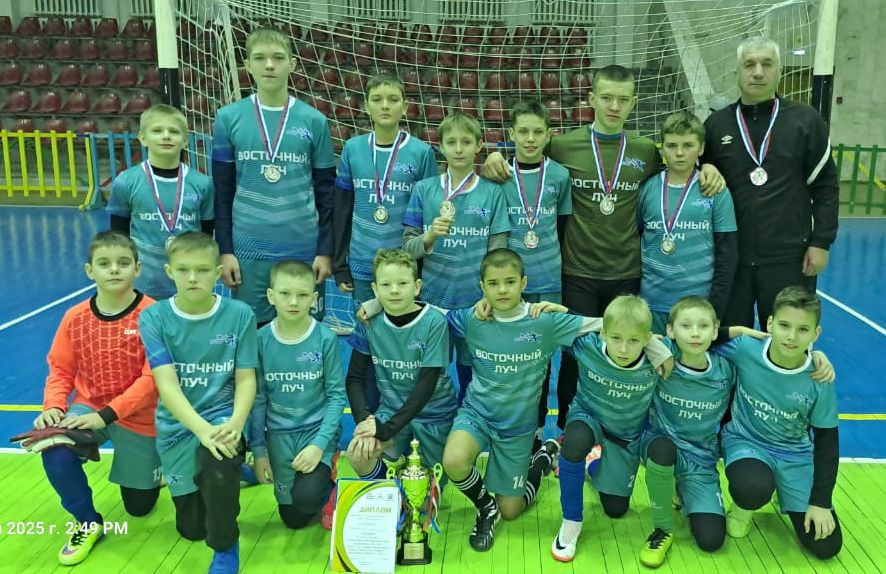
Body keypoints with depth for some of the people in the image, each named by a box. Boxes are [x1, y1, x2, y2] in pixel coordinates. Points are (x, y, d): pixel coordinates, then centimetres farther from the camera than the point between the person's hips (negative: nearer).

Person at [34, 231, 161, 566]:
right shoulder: (75, 318, -6)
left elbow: (152, 378, -22)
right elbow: (60, 371, 1)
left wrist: (107, 414, -27)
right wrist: (53, 406, -18)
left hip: (138, 418, -2)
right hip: (89, 409, 3)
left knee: (139, 507, 8)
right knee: (55, 454, -30)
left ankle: (150, 469, 44)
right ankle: (88, 523, -2)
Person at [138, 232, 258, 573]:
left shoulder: (239, 315, -9)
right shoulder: (154, 318, -9)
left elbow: (246, 379, -6)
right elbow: (166, 385, -16)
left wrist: (235, 424, -26)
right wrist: (202, 429, -31)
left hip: (222, 416, -2)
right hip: (177, 425, 2)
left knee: (219, 464, -37)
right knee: (191, 528, 9)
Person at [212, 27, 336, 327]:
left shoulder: (314, 120, 0)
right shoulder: (228, 118, 1)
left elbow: (326, 192, 4)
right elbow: (222, 192, 4)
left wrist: (325, 251, 0)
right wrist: (225, 250, 0)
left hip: (304, 250, 0)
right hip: (248, 251, 0)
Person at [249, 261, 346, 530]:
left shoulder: (325, 339, -12)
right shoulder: (261, 340, -7)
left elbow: (336, 395, -8)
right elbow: (258, 398, 0)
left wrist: (319, 444, -17)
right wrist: (258, 450, 0)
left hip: (318, 429, -2)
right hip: (280, 435, 2)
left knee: (306, 497, -25)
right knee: (293, 519, 7)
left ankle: (329, 486, 11)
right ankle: (317, 480, 38)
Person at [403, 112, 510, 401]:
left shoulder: (492, 192, -1)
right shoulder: (423, 189, 2)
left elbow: (497, 252, -1)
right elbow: (407, 247, 1)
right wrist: (429, 237, -19)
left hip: (476, 302, -1)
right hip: (431, 300, 1)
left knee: (471, 375, 10)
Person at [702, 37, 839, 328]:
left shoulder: (806, 121, 1)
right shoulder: (716, 124, 5)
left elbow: (825, 185, 2)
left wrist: (821, 242, -3)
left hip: (789, 259, -1)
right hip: (729, 258, 2)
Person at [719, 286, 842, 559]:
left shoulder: (818, 380, -17)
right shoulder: (746, 349, -21)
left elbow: (826, 440, -6)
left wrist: (820, 501, -5)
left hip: (795, 455, 2)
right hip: (746, 441, -2)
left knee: (826, 545, -4)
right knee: (753, 490, -38)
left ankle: (783, 491, 26)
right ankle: (744, 507, 3)